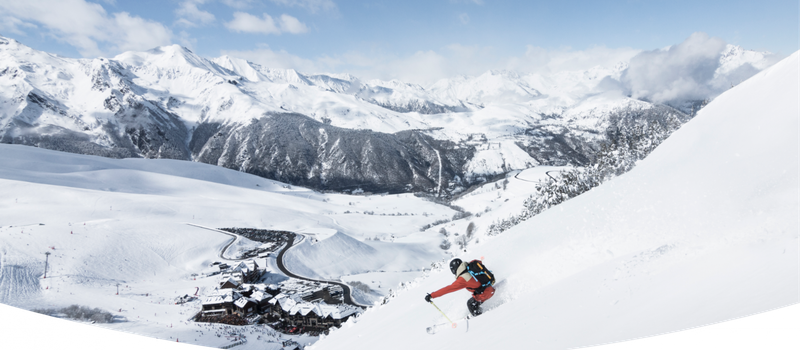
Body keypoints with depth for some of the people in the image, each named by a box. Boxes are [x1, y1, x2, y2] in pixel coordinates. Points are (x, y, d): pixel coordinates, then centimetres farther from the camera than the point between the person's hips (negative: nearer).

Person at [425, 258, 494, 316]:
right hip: (491, 288, 8)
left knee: (471, 303, 10)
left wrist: (432, 295, -18)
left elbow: (448, 289, -21)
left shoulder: (462, 280, -21)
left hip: (486, 293, -8)